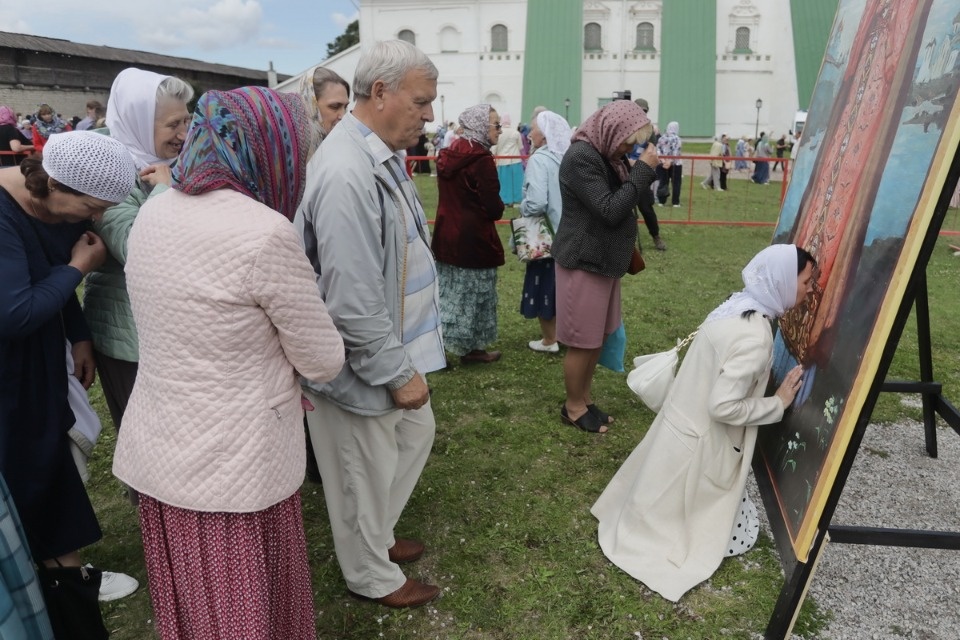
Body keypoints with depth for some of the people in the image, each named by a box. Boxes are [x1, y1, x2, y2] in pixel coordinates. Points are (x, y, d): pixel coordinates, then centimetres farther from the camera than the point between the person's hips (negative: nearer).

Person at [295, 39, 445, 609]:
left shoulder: (383, 156, 4)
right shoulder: (347, 175, -28)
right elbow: (354, 303, -29)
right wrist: (398, 373, -19)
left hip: (394, 349, 10)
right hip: (366, 367, -10)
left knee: (417, 434, 26)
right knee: (367, 476, 12)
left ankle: (378, 536, 48)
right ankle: (373, 576, 38)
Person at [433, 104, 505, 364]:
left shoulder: (449, 154, 6)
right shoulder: (481, 159, -18)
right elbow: (494, 208, -17)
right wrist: (498, 209, 3)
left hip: (446, 233, 7)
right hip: (474, 237, -7)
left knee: (448, 291, 15)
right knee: (472, 294, 6)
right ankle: (470, 348, 18)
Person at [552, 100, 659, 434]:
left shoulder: (607, 154, 8)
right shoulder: (580, 157, -20)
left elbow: (626, 202, 16)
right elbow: (610, 211, -25)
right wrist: (643, 169, -21)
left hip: (604, 260, 9)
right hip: (583, 262, -9)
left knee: (597, 338, 16)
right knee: (582, 341, 3)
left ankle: (584, 398, 31)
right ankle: (573, 407, 19)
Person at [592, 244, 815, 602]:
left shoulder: (736, 306, -1)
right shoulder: (754, 337, -29)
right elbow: (724, 407, -28)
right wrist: (778, 403, -16)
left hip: (686, 422, 9)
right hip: (701, 442, -9)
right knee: (739, 532, 10)